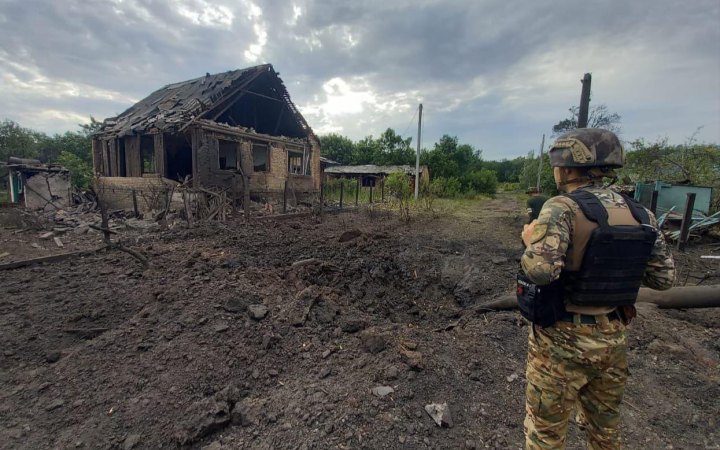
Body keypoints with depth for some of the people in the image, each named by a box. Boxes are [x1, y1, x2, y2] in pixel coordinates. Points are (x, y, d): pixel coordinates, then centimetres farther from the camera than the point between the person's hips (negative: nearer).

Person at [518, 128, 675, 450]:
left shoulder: (562, 208, -20)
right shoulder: (641, 214, 0)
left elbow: (540, 270, -31)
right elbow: (664, 278, 6)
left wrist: (531, 239, -12)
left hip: (562, 340, -6)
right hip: (612, 338, 6)